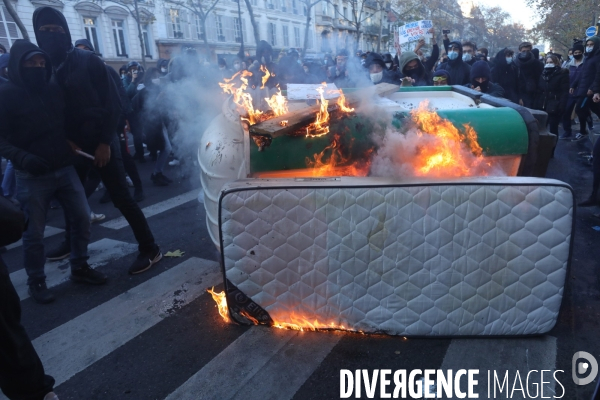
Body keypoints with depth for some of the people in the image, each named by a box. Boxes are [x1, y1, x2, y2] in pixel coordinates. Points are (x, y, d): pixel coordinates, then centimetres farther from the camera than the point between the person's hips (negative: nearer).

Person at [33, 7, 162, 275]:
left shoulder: (88, 61, -5)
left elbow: (112, 103, -8)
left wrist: (105, 142, -13)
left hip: (100, 142, -5)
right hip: (72, 146, 5)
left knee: (121, 197, -6)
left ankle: (150, 250, 1)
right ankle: (72, 243, 38)